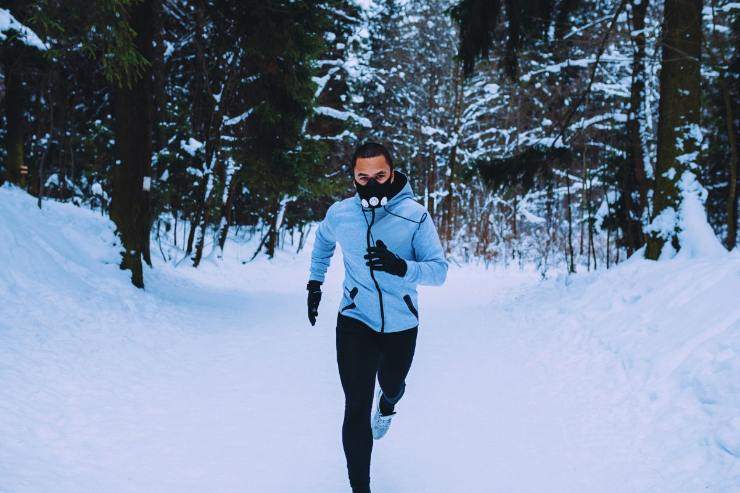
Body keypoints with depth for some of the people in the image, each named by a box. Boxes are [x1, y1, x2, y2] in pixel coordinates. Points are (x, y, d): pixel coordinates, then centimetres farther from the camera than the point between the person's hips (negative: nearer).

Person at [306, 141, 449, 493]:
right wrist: (315, 283, 14)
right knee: (357, 405, -11)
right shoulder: (339, 214, -8)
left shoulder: (415, 215, -16)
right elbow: (323, 242, 16)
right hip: (356, 321, -1)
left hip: (402, 325, 1)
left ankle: (386, 405, 65)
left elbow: (439, 270, -18)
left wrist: (402, 267, -36)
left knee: (391, 385, 27)